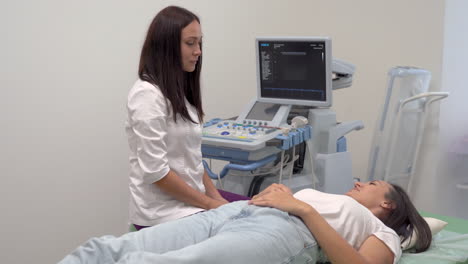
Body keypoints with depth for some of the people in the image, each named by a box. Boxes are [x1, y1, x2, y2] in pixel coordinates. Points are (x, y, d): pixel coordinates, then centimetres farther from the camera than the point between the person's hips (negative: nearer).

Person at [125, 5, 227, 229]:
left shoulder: (178, 92, 11)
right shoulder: (148, 95, -17)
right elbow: (154, 170, -21)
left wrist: (217, 198, 5)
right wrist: (209, 204, -15)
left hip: (190, 203, 8)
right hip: (164, 214, -8)